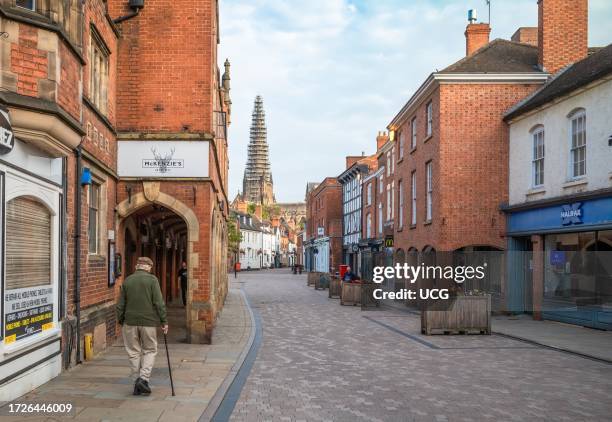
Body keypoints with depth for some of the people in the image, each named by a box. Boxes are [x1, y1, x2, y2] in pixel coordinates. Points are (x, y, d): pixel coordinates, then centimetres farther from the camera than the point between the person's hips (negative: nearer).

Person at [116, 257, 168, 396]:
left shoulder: (127, 280, 4)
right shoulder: (152, 280, -6)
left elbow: (120, 305, 7)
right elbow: (159, 303, -10)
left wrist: (121, 321, 17)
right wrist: (164, 321, -4)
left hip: (130, 322, 3)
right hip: (149, 322, -3)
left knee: (134, 352, 12)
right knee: (150, 350, 10)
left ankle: (138, 380, 14)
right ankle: (144, 378, -5)